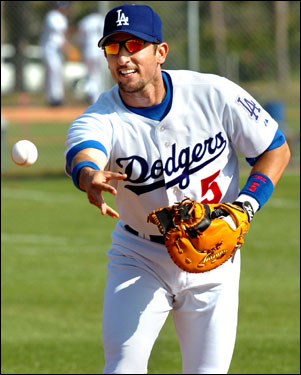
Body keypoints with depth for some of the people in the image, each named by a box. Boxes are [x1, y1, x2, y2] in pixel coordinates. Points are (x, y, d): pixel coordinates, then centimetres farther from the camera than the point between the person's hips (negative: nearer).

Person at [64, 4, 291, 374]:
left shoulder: (215, 94, -15)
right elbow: (83, 153, -43)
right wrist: (90, 177, -68)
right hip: (139, 257, 0)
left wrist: (246, 205, -19)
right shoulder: (100, 119, -19)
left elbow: (276, 149, -4)